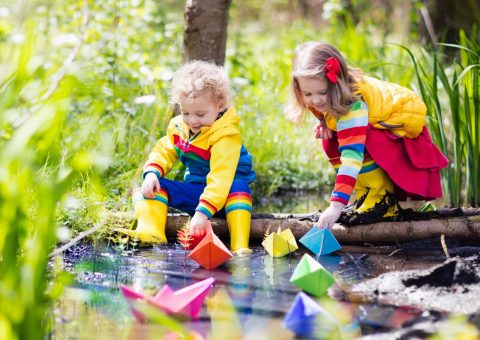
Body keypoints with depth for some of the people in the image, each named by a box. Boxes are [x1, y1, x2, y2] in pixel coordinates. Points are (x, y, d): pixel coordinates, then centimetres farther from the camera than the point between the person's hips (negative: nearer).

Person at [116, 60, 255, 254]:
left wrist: (203, 212, -43)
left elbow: (221, 177, -34)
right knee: (153, 187, -10)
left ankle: (240, 247, -48)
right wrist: (151, 173, -16)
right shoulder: (179, 126, -1)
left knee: (239, 188, -38)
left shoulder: (225, 136, -25)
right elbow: (164, 152, 8)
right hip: (193, 190, 6)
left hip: (222, 195, -6)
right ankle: (149, 232, -32)